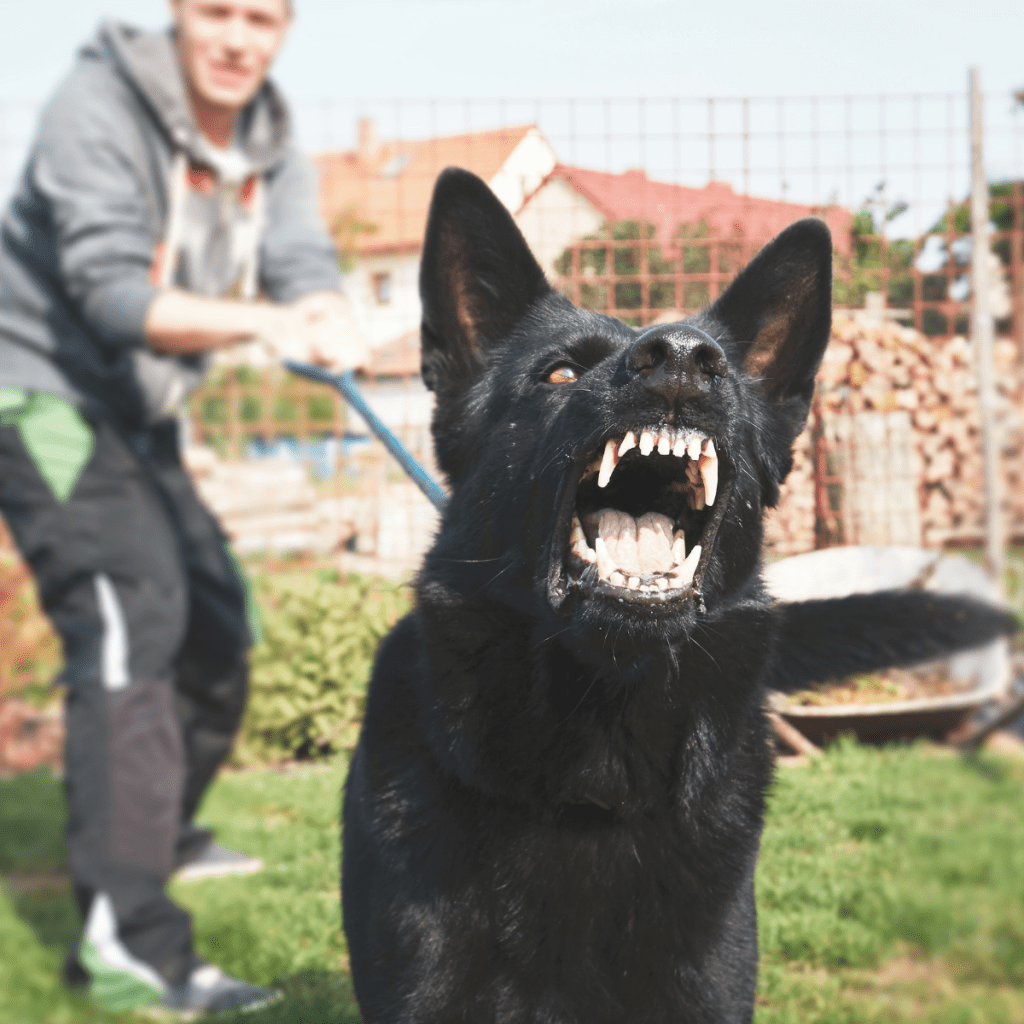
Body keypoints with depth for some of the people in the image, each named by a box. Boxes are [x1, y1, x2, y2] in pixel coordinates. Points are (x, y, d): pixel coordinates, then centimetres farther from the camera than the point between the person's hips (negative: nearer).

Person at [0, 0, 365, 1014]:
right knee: (129, 616, -24)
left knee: (215, 620, 17)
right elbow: (112, 294, -29)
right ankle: (124, 935, -29)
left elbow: (305, 267, -11)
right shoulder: (97, 107, -20)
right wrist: (257, 322, -44)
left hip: (134, 417, 9)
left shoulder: (266, 143, 3)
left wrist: (328, 320, -36)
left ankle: (158, 835, 41)